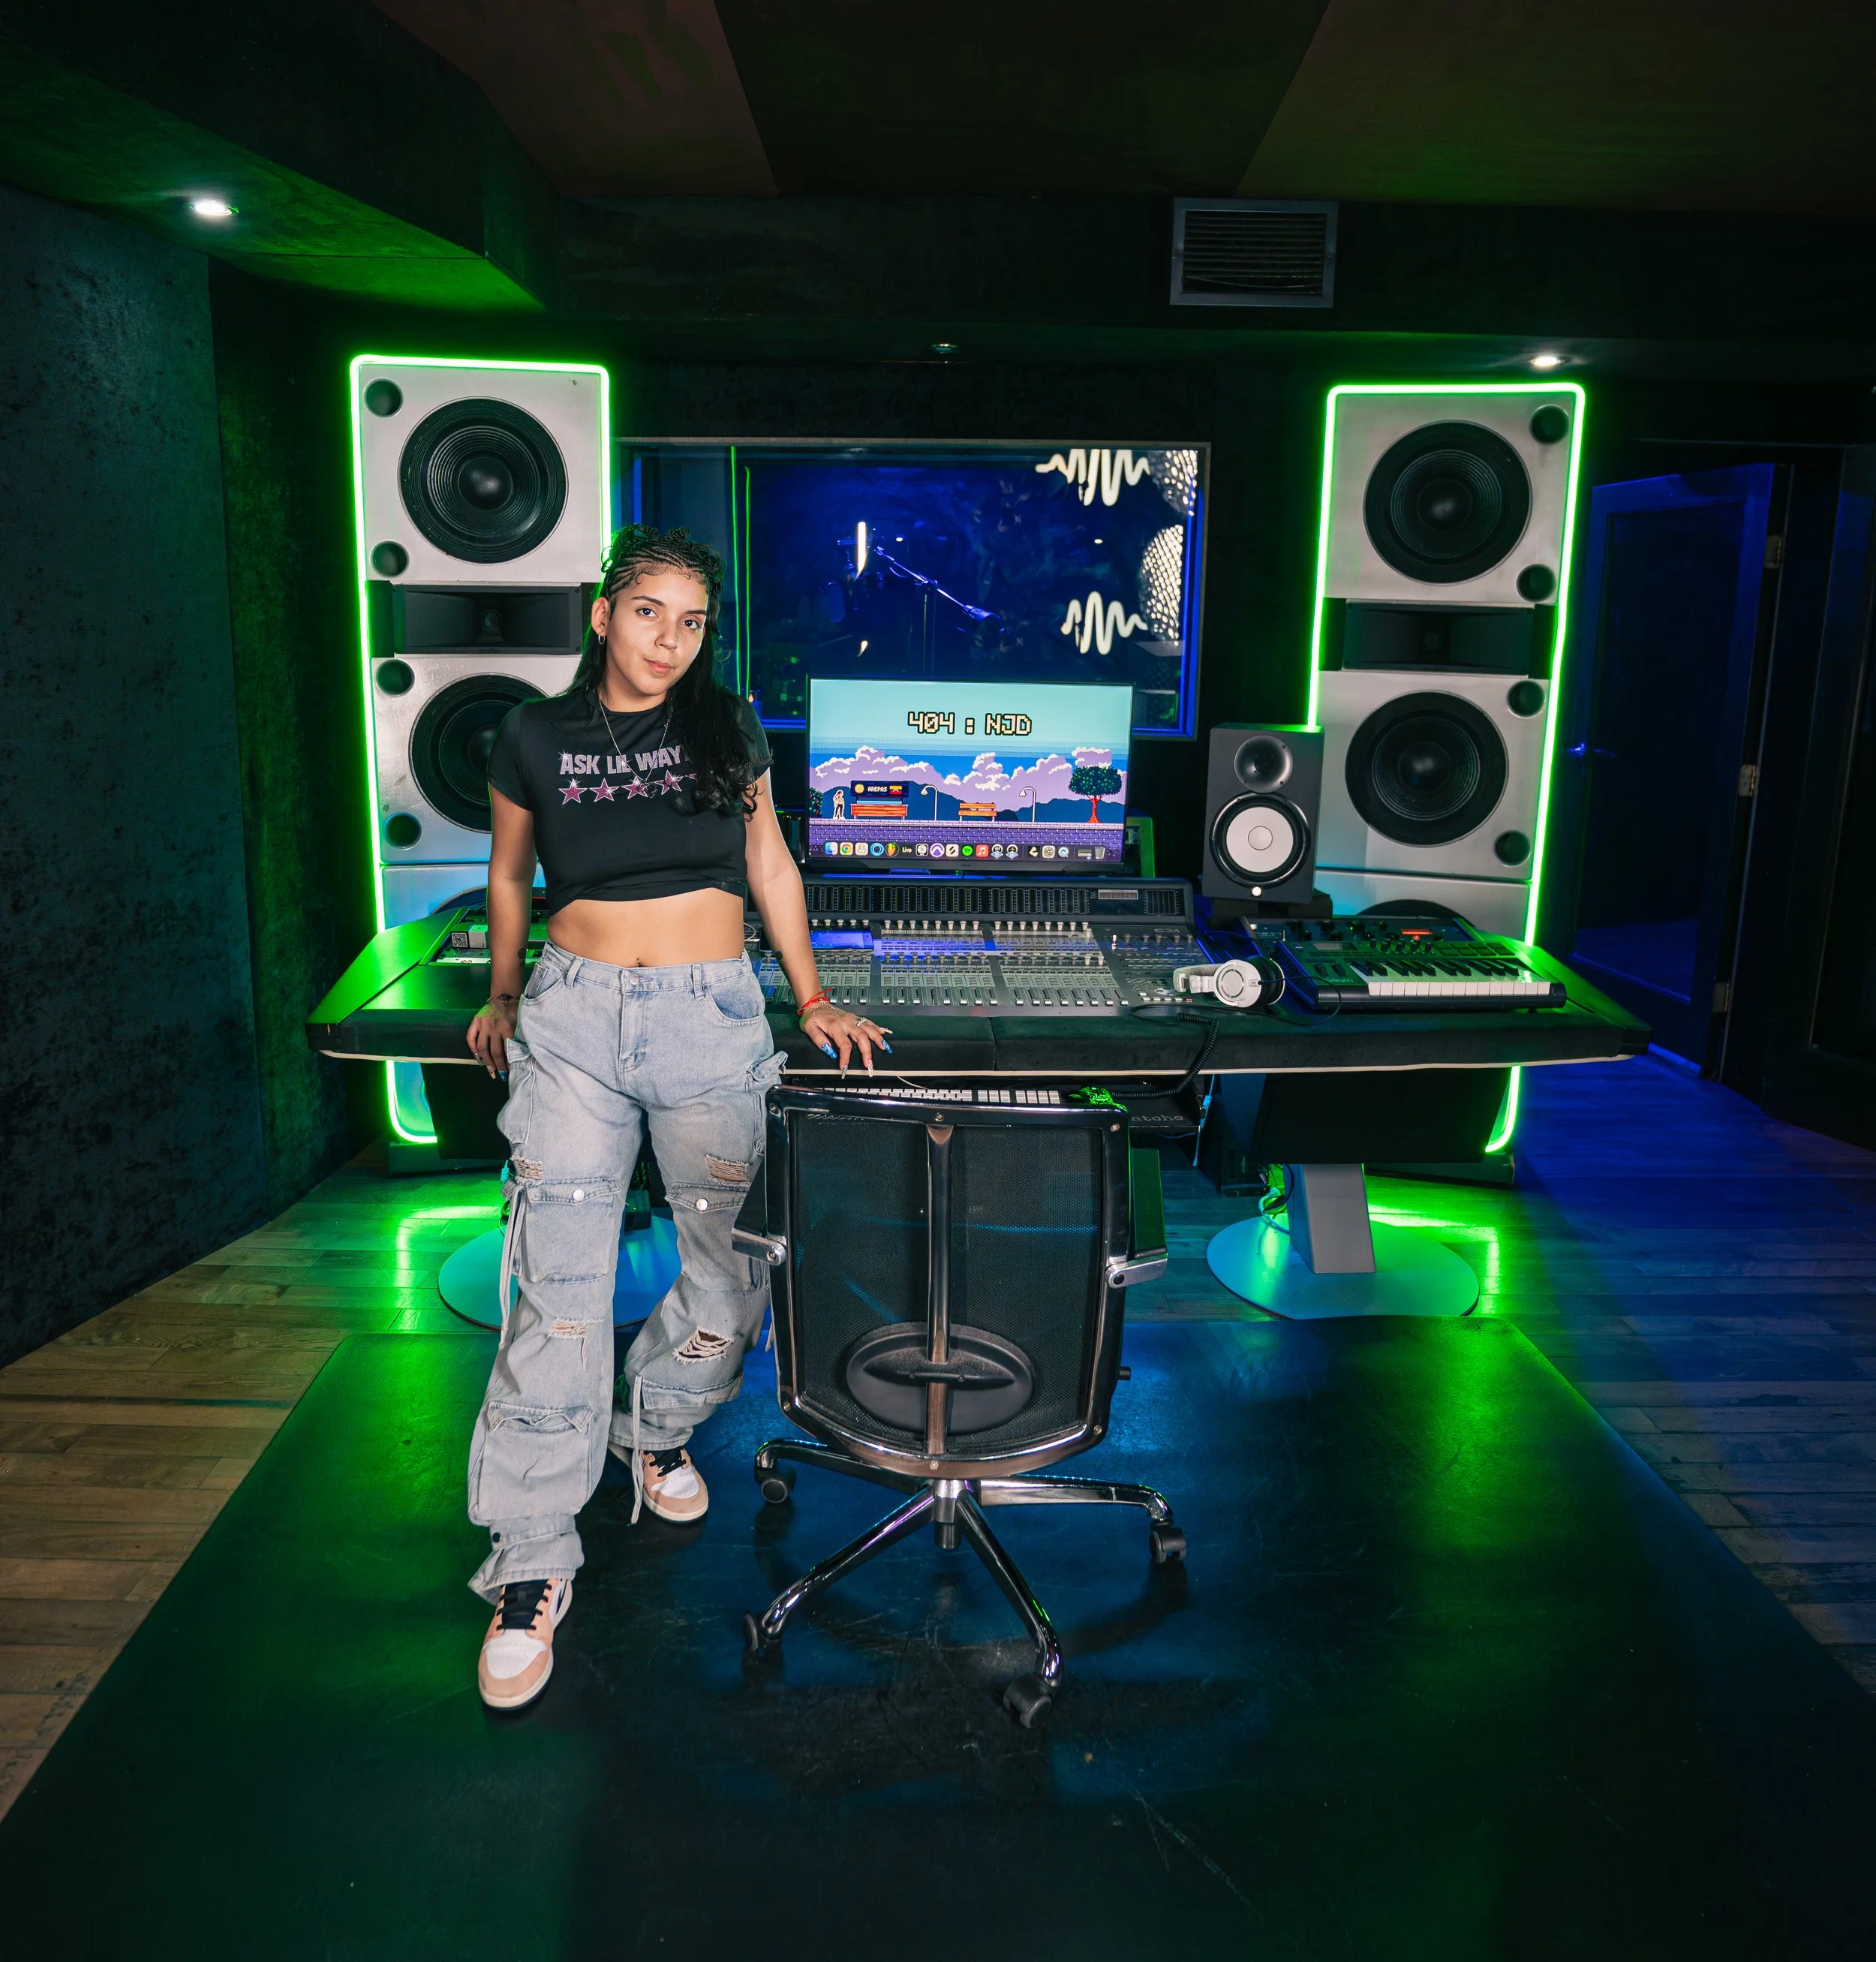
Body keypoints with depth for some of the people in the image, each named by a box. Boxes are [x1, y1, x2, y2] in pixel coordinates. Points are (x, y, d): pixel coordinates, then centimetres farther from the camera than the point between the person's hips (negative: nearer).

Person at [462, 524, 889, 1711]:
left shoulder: (728, 731, 6)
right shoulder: (536, 741, 3)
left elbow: (771, 868, 14)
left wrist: (814, 1001, 12)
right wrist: (503, 998, 24)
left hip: (712, 1017, 2)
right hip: (573, 1017, -1)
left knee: (732, 1273, 5)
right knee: (562, 1289, -7)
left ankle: (656, 1426, 37)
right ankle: (532, 1568, 4)